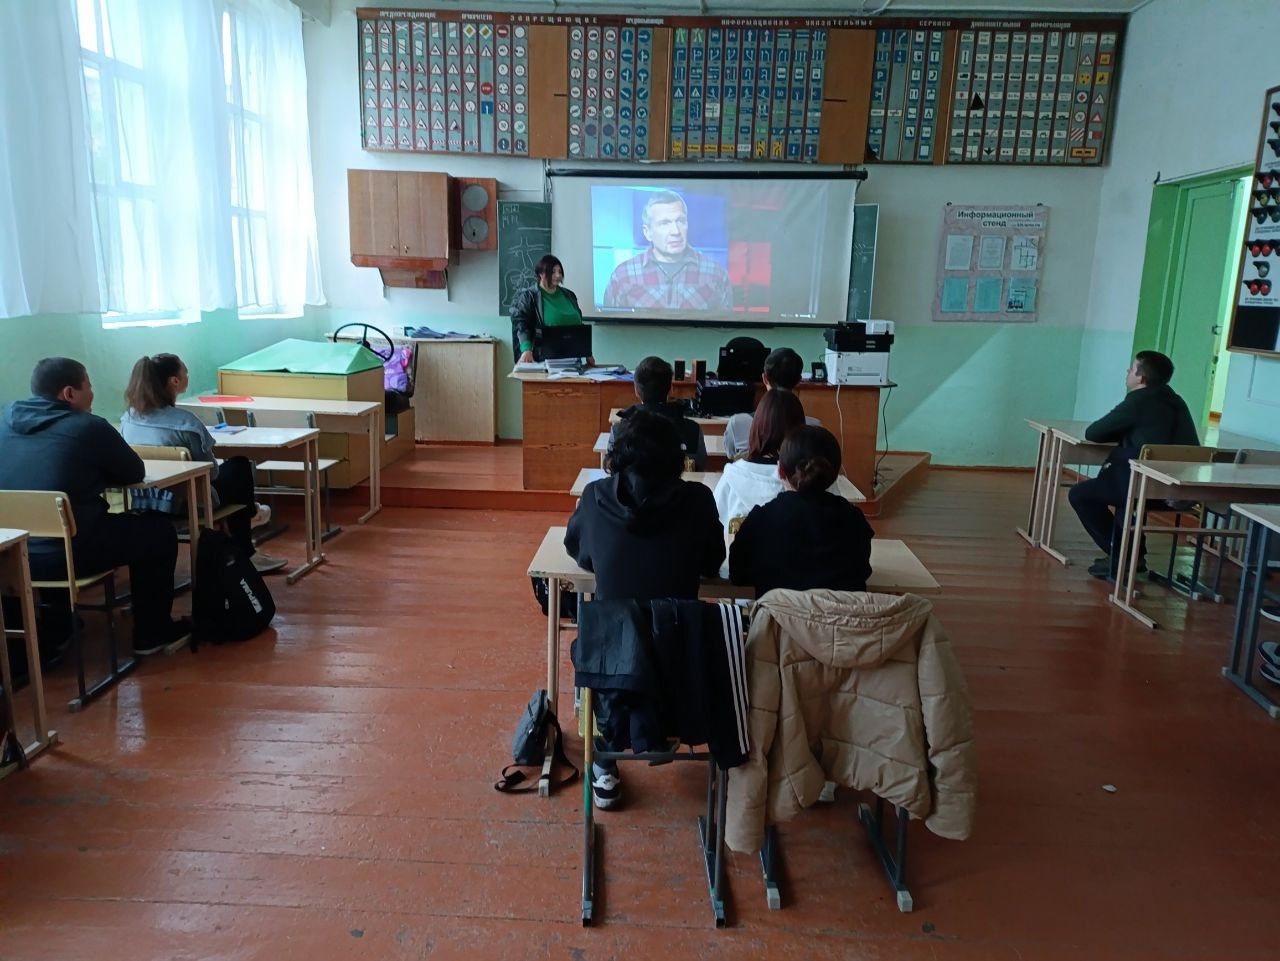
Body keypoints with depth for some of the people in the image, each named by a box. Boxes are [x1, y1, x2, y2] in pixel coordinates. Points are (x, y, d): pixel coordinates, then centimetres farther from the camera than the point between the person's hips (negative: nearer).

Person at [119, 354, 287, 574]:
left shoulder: (128, 418, -3)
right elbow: (211, 470, -15)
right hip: (186, 504, -7)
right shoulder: (185, 421, -22)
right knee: (239, 465, 19)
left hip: (141, 504, 7)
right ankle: (251, 514, 48)